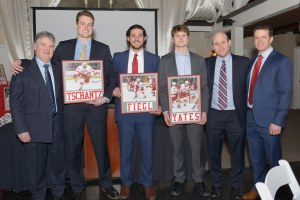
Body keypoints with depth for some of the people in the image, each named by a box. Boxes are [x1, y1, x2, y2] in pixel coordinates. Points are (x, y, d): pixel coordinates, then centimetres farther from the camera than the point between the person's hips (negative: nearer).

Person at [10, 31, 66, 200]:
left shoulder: (59, 68, 8)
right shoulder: (23, 71, -4)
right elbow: (16, 103, -6)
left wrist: (64, 120, -1)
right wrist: (21, 129, -10)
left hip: (57, 125, 3)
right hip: (34, 127, -3)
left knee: (59, 163, 15)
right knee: (36, 167, 10)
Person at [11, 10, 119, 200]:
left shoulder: (103, 49, 5)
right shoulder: (64, 47, 8)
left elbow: (112, 76, 3)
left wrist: (106, 97, -9)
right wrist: (20, 63, -2)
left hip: (96, 104, -1)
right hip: (72, 105, 1)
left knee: (101, 145, 9)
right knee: (73, 148, 9)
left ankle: (106, 184, 30)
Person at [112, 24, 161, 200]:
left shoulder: (154, 59, 6)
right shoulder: (118, 57, 8)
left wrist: (160, 106, -10)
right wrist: (114, 89, -14)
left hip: (147, 110, 0)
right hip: (124, 110, 1)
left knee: (147, 149, 9)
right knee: (125, 149, 11)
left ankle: (148, 183, 27)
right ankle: (126, 183, 29)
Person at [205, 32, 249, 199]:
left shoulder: (244, 62, -1)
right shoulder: (207, 63, 3)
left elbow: (250, 86, -1)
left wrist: (248, 111, -6)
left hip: (236, 115, -1)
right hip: (214, 115, 1)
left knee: (238, 153, 11)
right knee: (214, 152, 13)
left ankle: (236, 186, 32)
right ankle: (216, 184, 33)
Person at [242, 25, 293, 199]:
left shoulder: (282, 61, -9)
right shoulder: (252, 61, 12)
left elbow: (286, 94, -14)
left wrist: (278, 122, -18)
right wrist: (246, 111, 7)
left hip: (269, 120, -6)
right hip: (251, 118, 7)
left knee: (273, 159, 9)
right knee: (256, 157, 19)